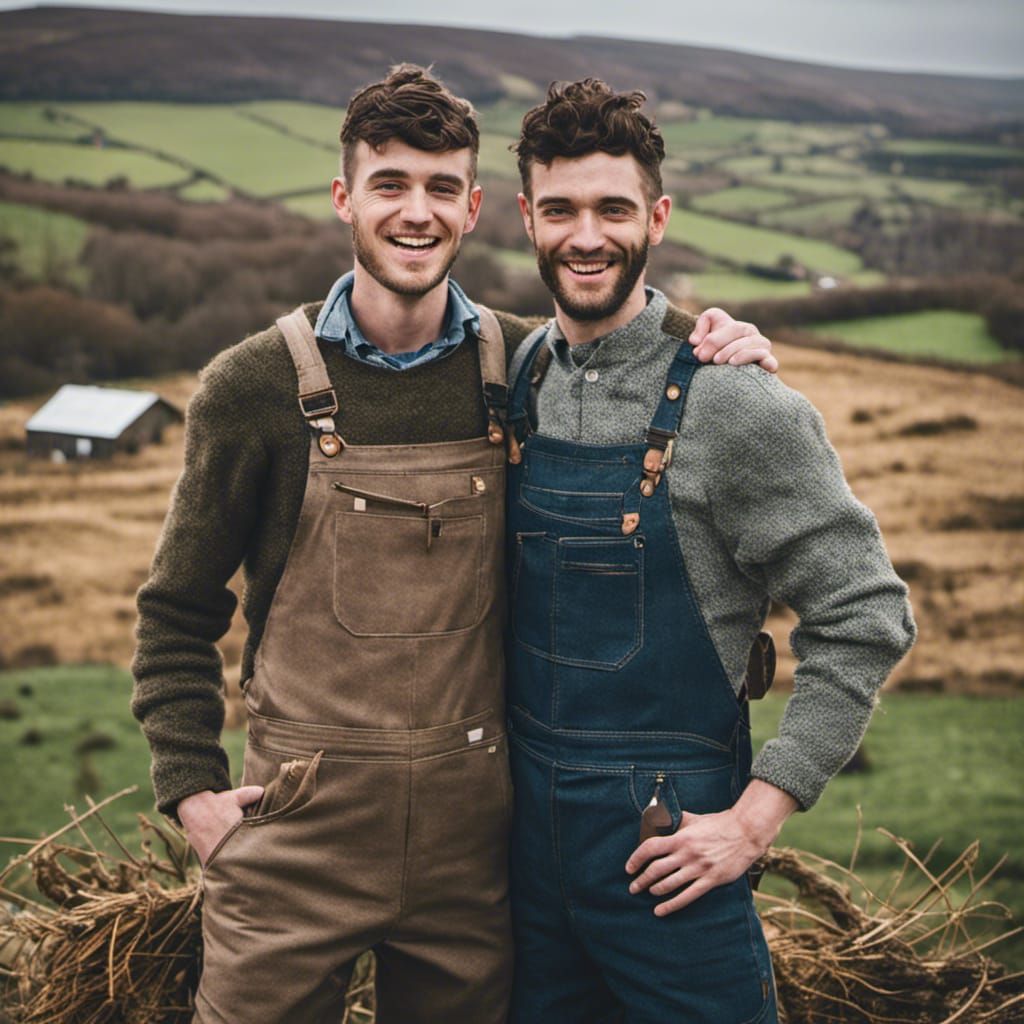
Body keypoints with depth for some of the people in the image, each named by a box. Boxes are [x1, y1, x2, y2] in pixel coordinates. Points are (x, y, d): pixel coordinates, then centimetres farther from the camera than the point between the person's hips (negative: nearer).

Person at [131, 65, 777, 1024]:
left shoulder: (523, 365, -1)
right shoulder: (254, 387, -6)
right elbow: (177, 610, 3)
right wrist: (191, 789, -3)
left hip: (470, 827, 2)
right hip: (299, 831, -2)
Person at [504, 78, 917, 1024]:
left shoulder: (734, 405, -15)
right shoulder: (517, 379, 2)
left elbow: (865, 618, -13)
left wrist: (757, 816, -15)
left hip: (667, 849, -5)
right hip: (527, 829, 5)